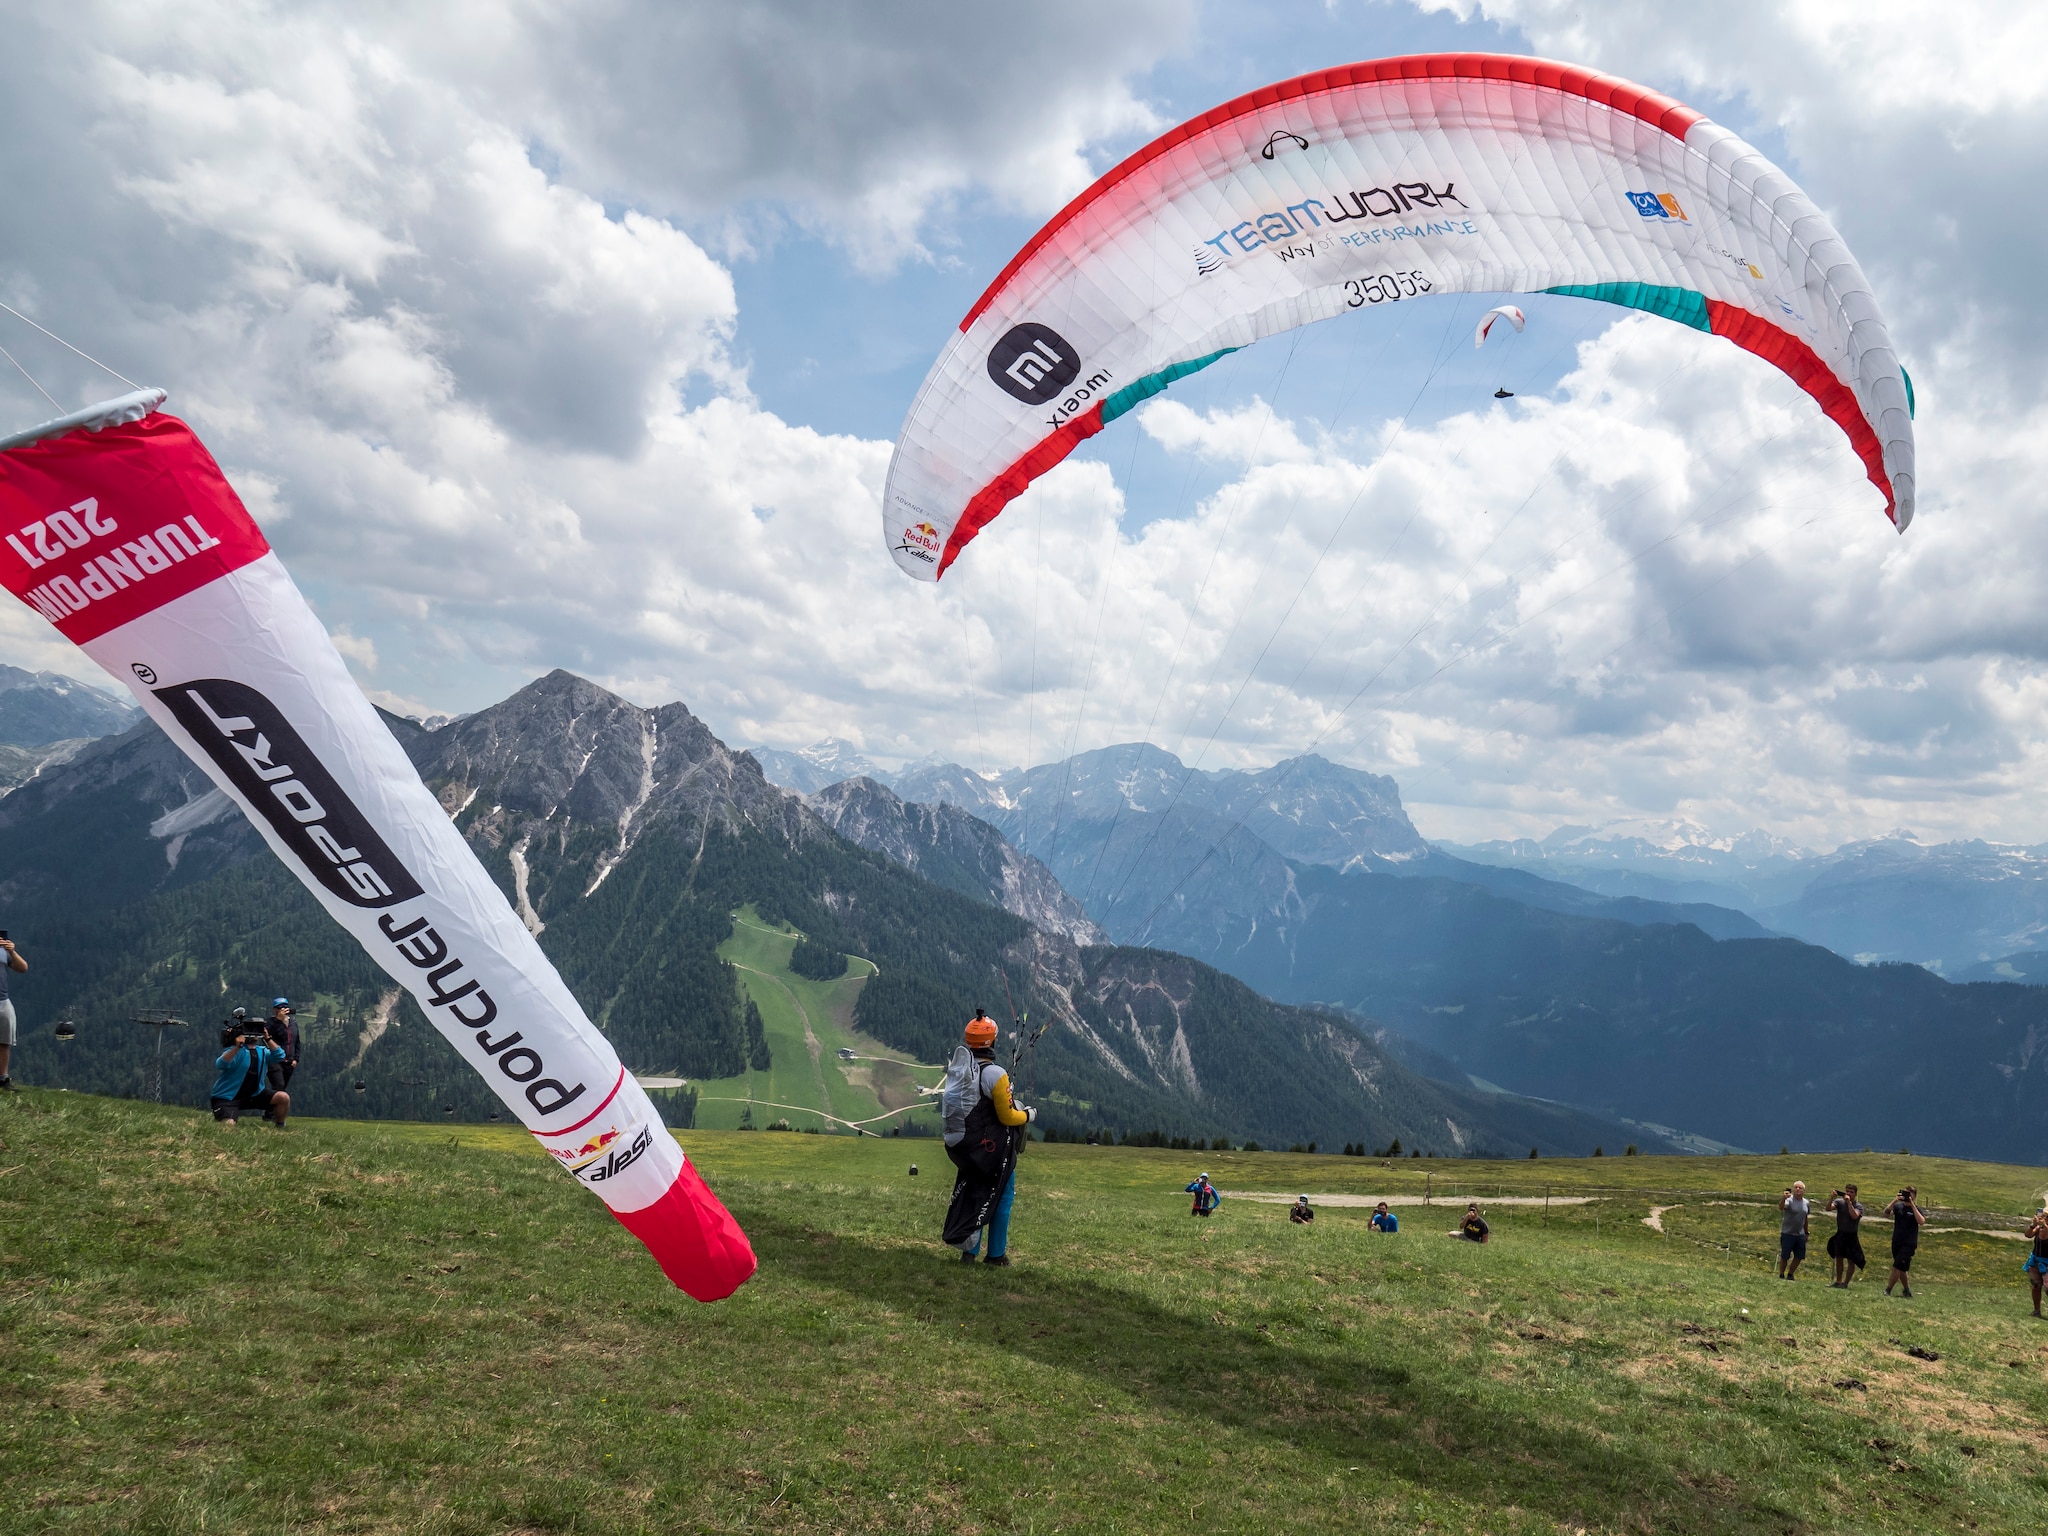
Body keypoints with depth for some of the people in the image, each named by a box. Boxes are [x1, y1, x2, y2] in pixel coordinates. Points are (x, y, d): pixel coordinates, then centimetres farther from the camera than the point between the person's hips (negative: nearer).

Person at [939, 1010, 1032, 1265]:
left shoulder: (956, 1070, -3)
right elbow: (1007, 1117, -18)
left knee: (971, 1195, 20)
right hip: (995, 1149, -6)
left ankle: (969, 1250, 21)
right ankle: (996, 1254, 18)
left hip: (964, 1147, 6)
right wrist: (1029, 1115, 2)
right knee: (1002, 1197, 12)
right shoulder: (995, 1074, -24)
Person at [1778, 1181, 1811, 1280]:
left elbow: (1806, 1219, 18)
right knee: (1784, 1257, 0)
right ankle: (1781, 1275, 13)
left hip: (1800, 1235, 6)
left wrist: (1806, 1232, 19)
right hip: (1787, 1234, -6)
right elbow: (1781, 1207, -33)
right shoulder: (1789, 1200, -12)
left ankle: (1790, 1274, 26)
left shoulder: (1806, 1203, 7)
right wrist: (1784, 1198, -53)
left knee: (1799, 1257, 9)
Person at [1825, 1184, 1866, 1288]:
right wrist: (1831, 1198, -32)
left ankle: (1845, 1283, 7)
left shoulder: (1858, 1206, -8)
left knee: (1851, 1260, -1)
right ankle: (1838, 1282, 20)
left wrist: (1849, 1202, -29)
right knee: (1839, 1258, 10)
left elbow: (1855, 1216, -27)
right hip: (1840, 1234, 3)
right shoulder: (1839, 1202, -2)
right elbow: (1828, 1208, -17)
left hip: (1852, 1236, -3)